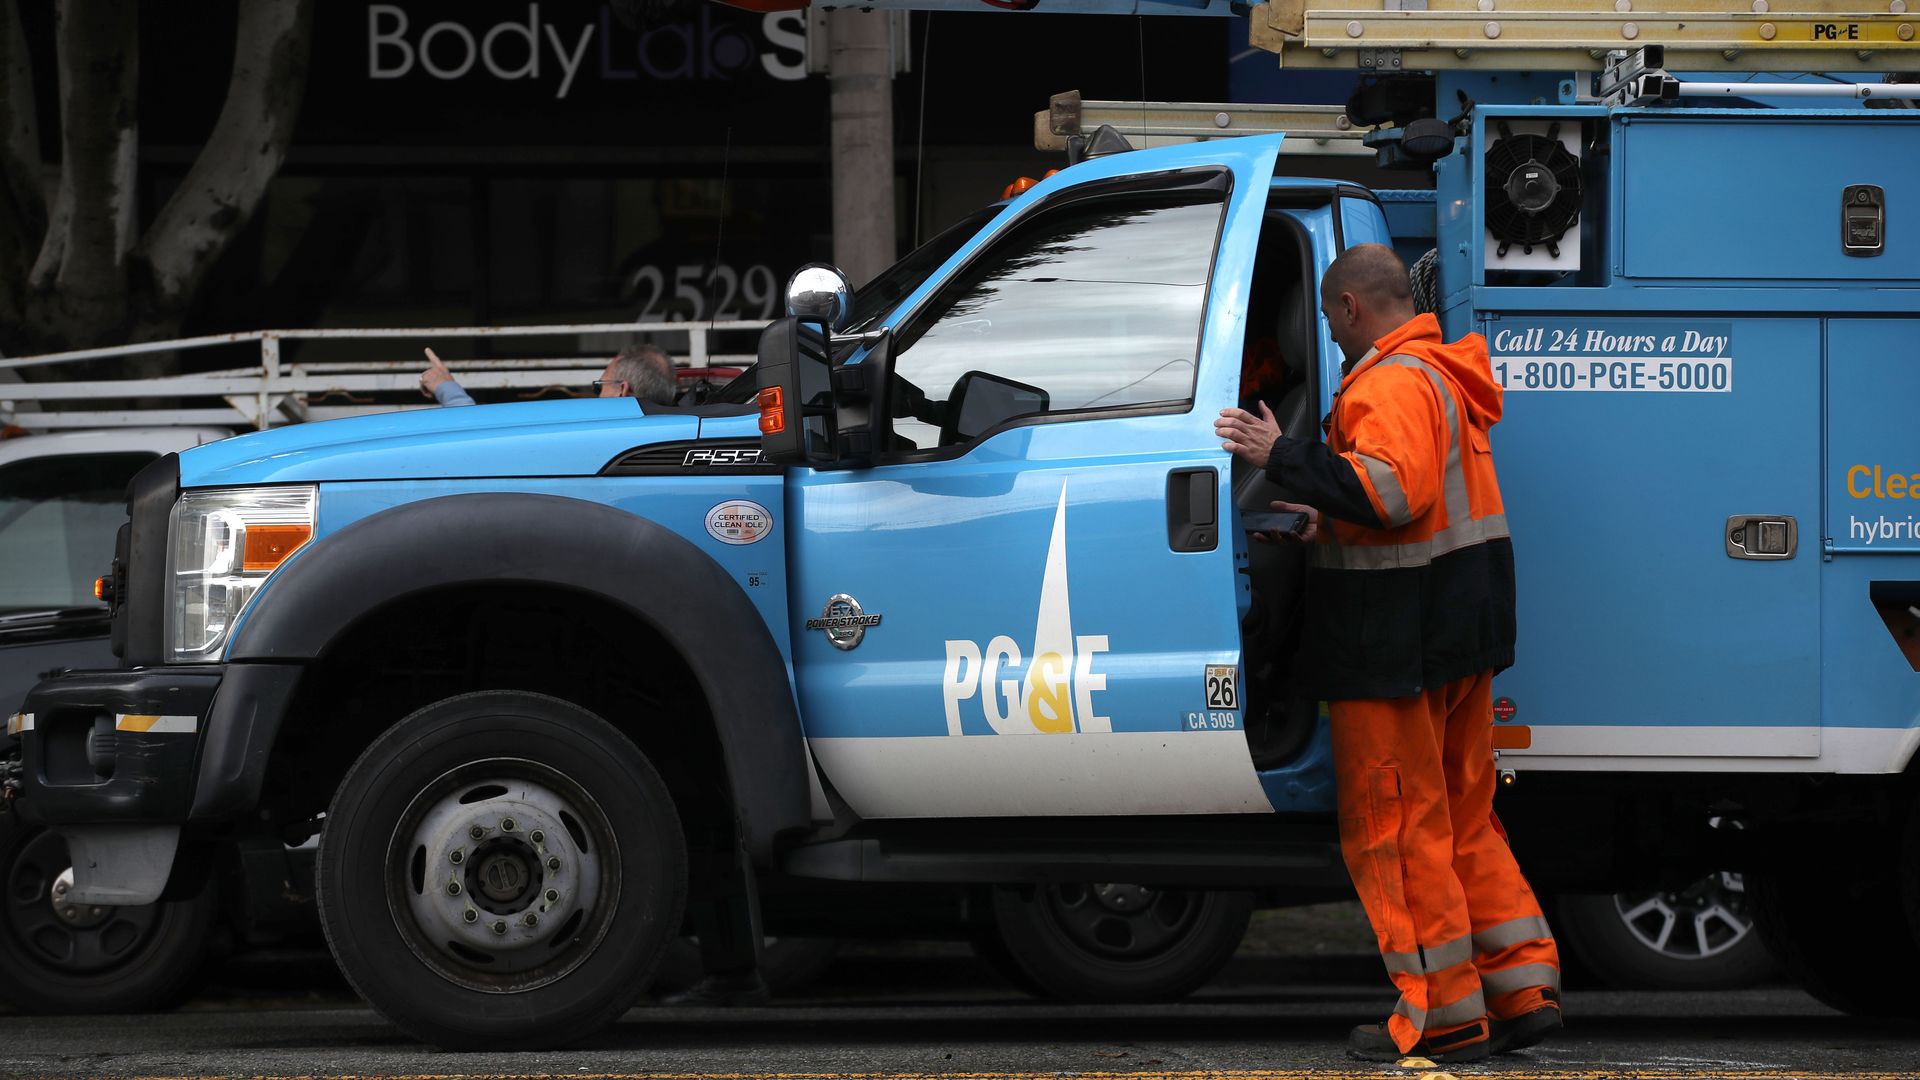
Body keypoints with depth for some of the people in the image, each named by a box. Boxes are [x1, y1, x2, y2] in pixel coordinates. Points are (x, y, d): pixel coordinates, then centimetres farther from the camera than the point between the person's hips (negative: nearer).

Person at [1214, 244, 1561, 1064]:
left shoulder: (1391, 385, -17)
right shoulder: (1445, 374, 16)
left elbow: (1390, 489, -31)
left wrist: (1283, 457, -25)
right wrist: (1328, 520, 27)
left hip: (1397, 641, -10)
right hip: (1465, 628, 10)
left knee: (1396, 824, -2)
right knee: (1462, 818, 17)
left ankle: (1445, 1015, -1)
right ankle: (1523, 990, 16)